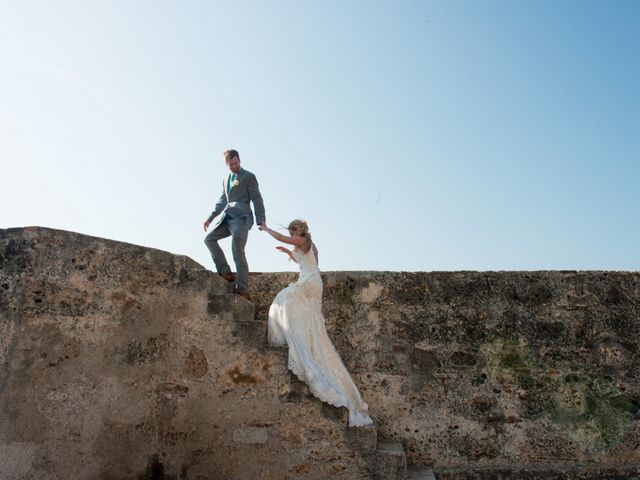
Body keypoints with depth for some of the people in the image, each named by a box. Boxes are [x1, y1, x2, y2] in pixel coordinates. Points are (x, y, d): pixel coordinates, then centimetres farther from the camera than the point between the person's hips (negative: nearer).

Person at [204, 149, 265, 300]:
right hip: (227, 218, 8)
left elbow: (257, 199, -4)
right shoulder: (226, 180, 24)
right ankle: (225, 272, -7)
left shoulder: (249, 177, 4)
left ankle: (242, 289, -16)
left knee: (238, 252, -16)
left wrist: (261, 220, -15)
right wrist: (210, 218, 26)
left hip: (241, 218, -7)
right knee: (209, 239, -5)